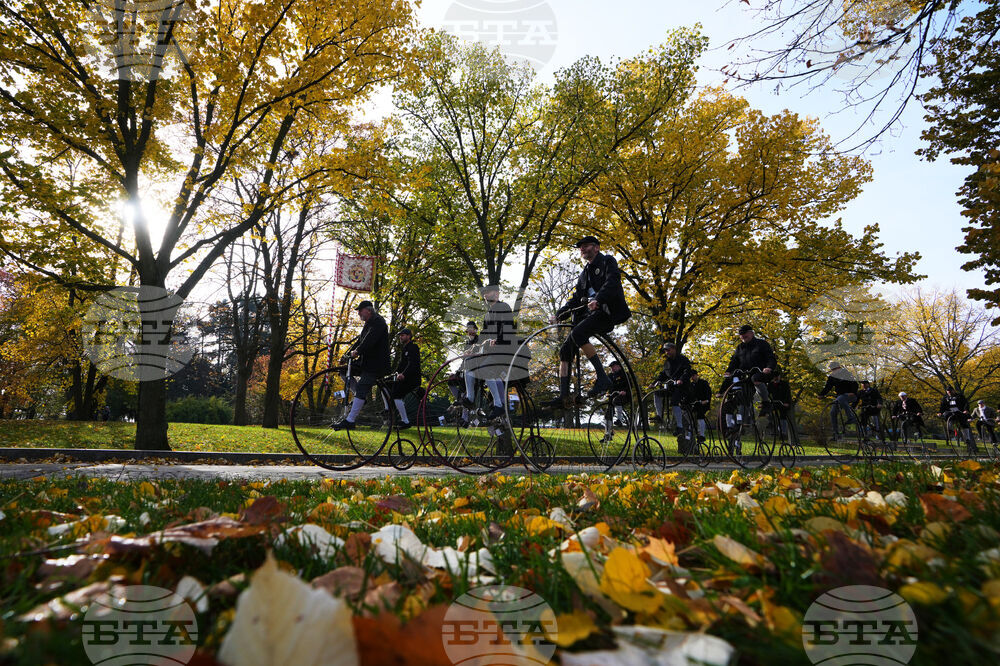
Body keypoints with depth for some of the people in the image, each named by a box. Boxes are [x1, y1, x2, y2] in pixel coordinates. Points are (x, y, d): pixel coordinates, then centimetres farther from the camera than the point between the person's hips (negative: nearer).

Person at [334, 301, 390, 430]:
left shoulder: (378, 322, -12)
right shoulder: (368, 323, 21)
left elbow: (370, 339, -27)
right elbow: (360, 341, 21)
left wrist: (357, 351, -34)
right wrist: (348, 354, 11)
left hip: (376, 363, -10)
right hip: (366, 361, 10)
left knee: (361, 389, -17)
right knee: (345, 371, 6)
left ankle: (350, 420, -20)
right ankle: (361, 397, 9)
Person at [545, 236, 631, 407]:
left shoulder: (608, 261, 6)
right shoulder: (584, 274, 28)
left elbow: (612, 282, -14)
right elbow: (575, 299, 23)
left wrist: (597, 299, -31)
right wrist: (559, 315, 7)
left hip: (607, 311, -8)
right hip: (589, 314, 8)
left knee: (577, 333, -32)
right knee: (565, 351, -4)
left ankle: (602, 378, -29)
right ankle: (563, 397, -3)